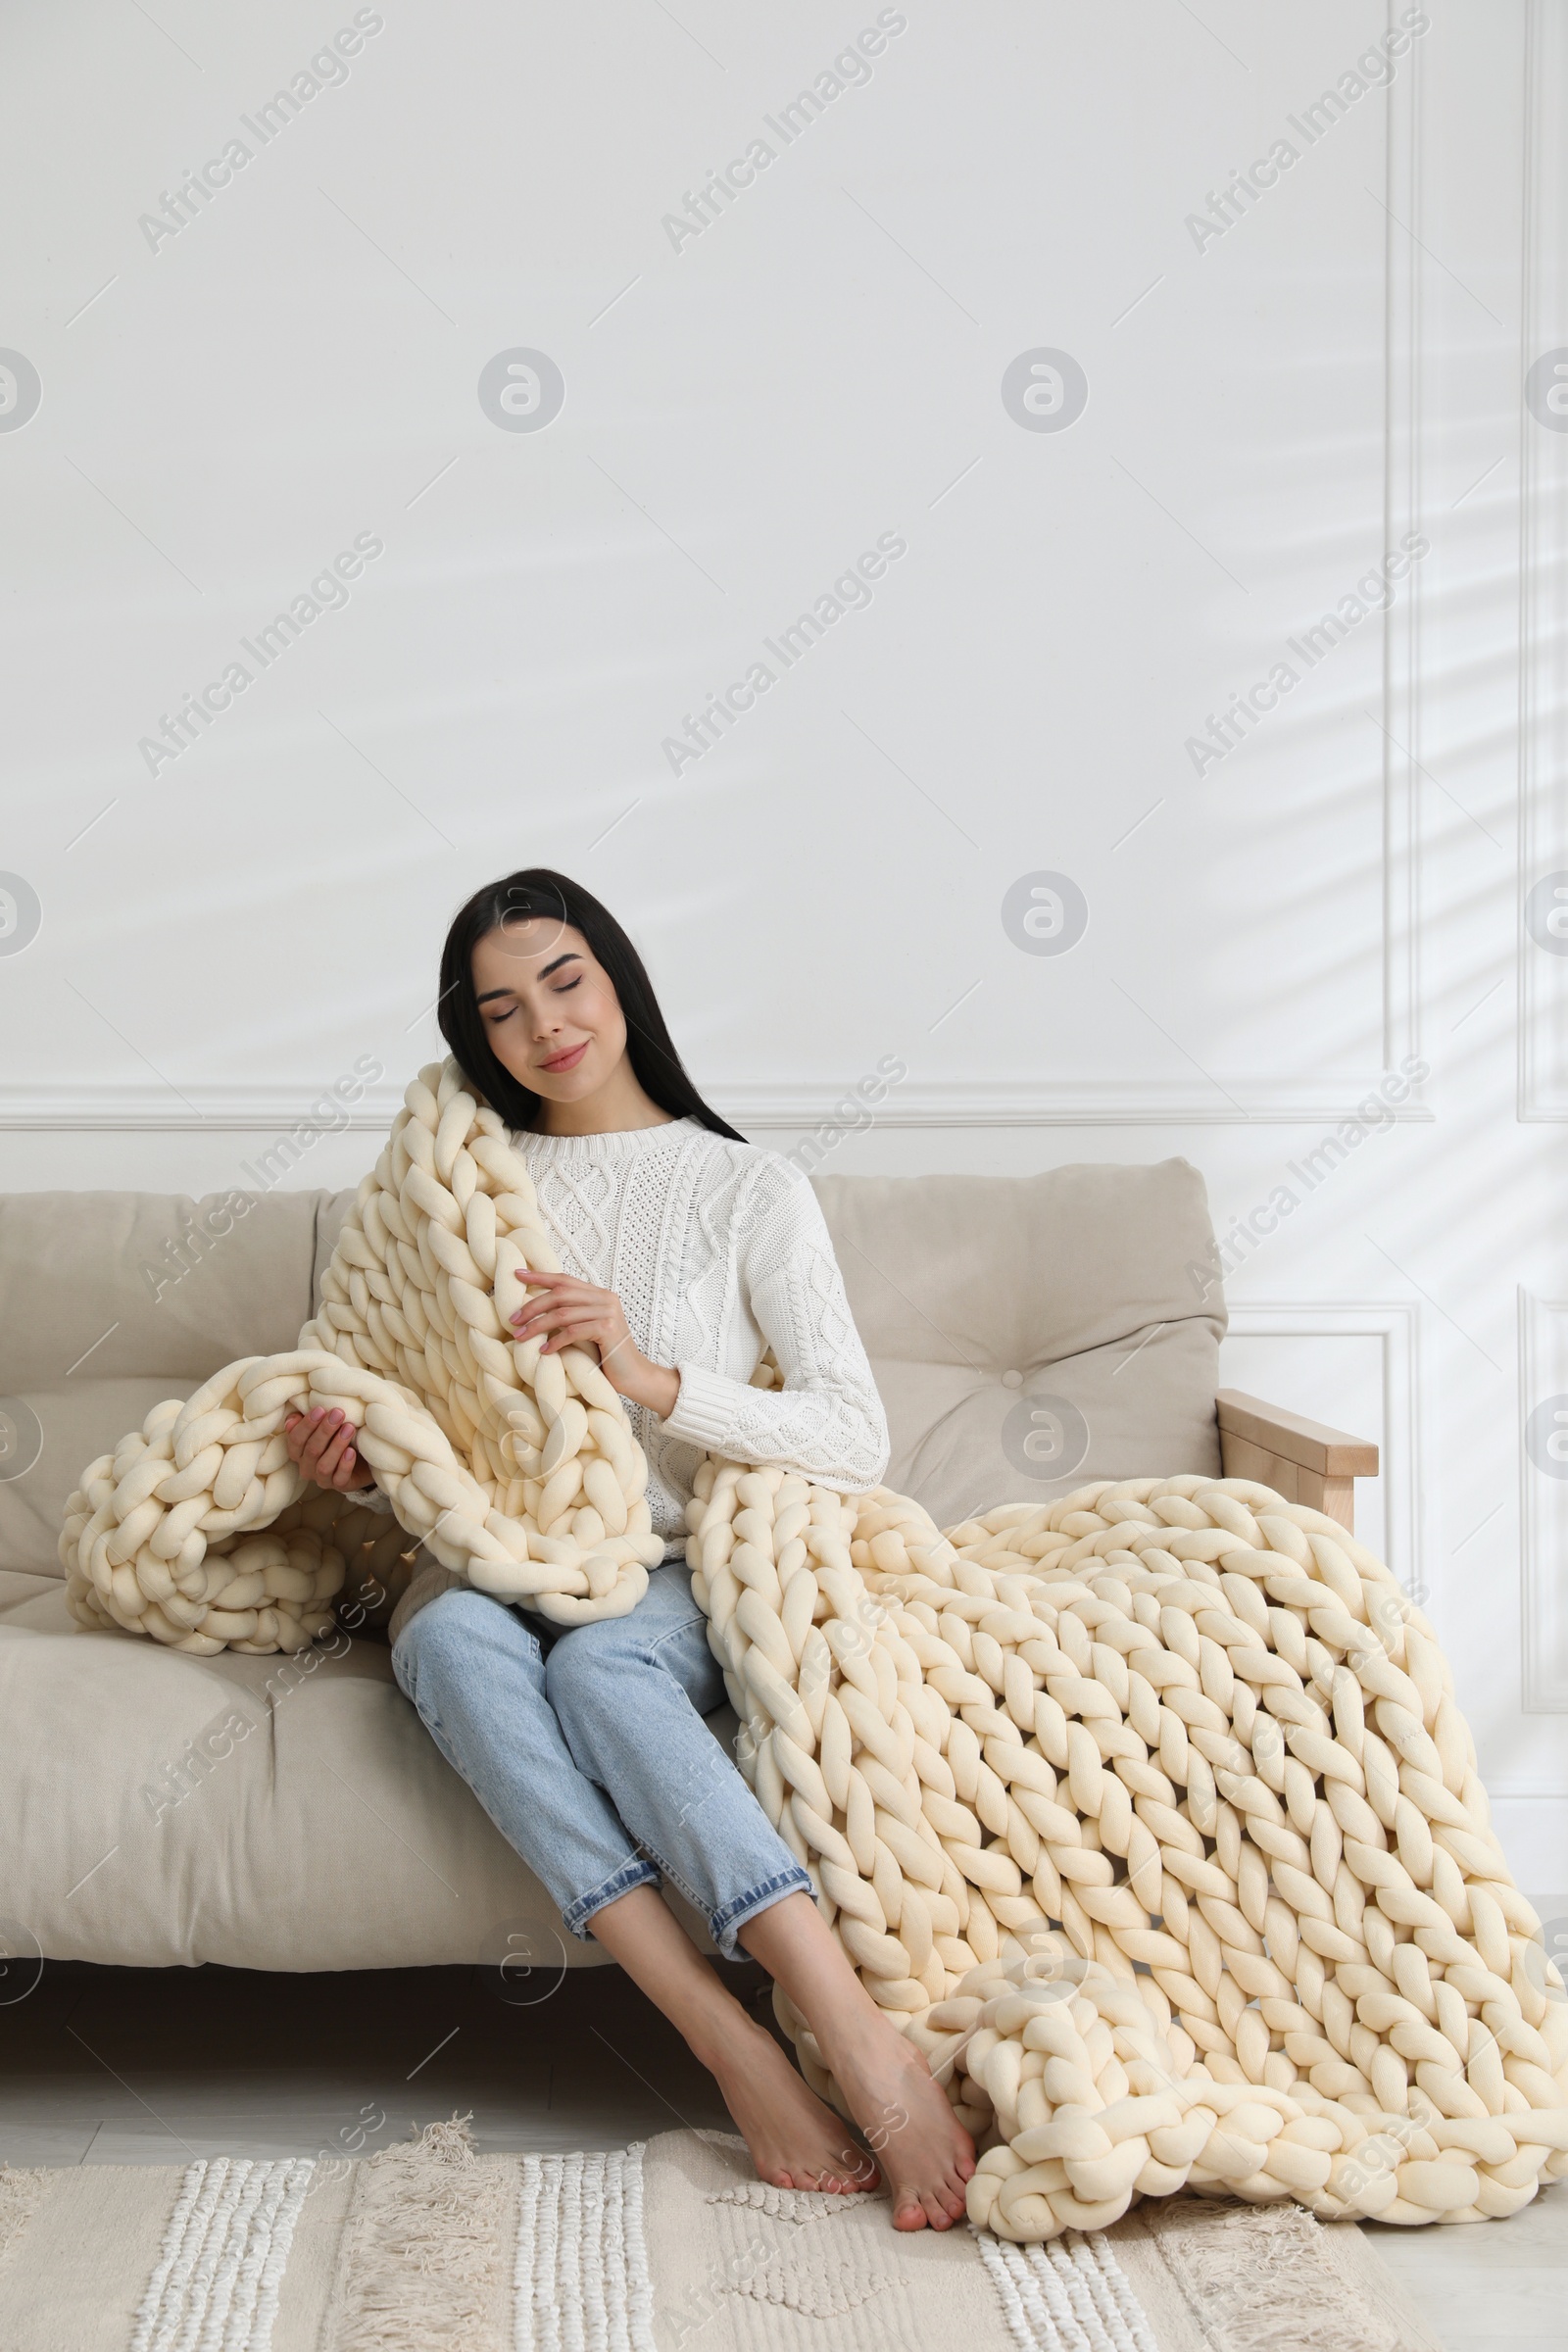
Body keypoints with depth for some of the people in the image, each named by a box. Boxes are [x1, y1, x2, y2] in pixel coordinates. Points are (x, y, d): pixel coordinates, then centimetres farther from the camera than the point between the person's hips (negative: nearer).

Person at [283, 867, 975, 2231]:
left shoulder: (749, 1189, 6)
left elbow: (858, 1442, -3)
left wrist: (655, 1379, -16)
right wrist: (361, 1464, -2)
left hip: (676, 1579, -2)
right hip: (490, 1566, 2)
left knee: (600, 1664, -38)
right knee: (457, 1639, -35)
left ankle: (864, 2040, -47)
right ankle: (736, 2051, -44)